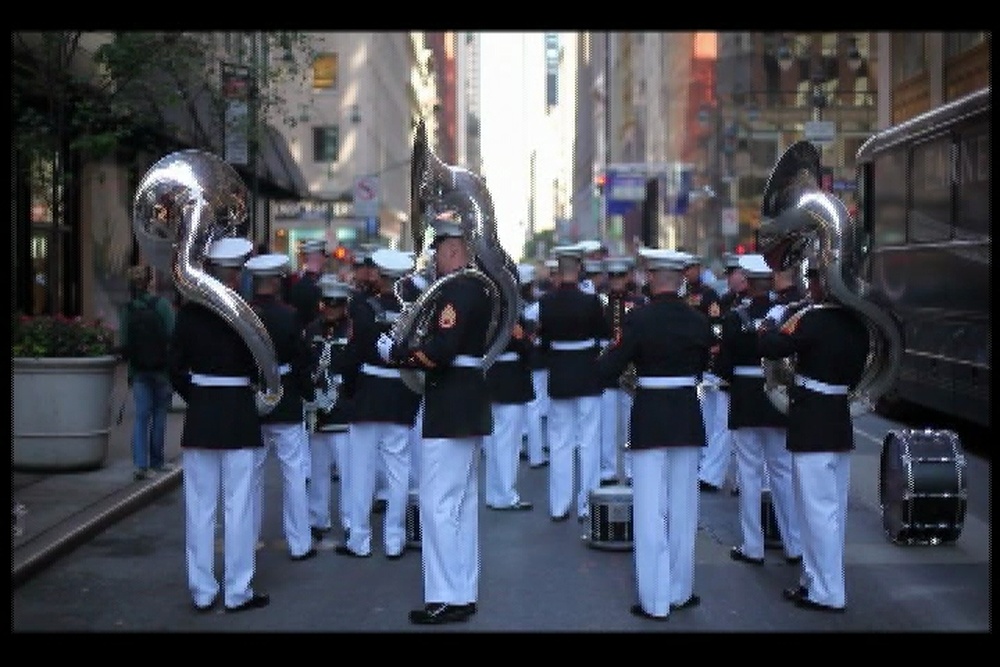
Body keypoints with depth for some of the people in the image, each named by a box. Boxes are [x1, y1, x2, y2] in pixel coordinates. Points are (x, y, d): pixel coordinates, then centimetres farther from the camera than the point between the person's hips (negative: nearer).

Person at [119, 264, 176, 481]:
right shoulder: (162, 305, -10)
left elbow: (124, 342, 5)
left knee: (141, 416, 4)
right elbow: (171, 337, -12)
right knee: (159, 415, 9)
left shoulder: (127, 310, 2)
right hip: (161, 367, -3)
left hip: (138, 370, 3)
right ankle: (156, 461, 18)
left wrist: (130, 366, 15)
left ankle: (140, 463, -8)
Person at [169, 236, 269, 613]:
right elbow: (258, 366, -7)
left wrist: (195, 398, 14)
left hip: (199, 413, 4)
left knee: (200, 506, 9)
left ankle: (202, 592, 15)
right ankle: (238, 592, 9)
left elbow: (176, 366, 2)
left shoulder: (189, 311, 0)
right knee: (238, 505, 3)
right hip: (238, 413, -3)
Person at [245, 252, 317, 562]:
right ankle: (299, 544, 9)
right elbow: (302, 359, -10)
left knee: (252, 472, 14)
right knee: (294, 472, 4)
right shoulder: (288, 316, -14)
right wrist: (307, 391, 5)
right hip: (286, 406, -4)